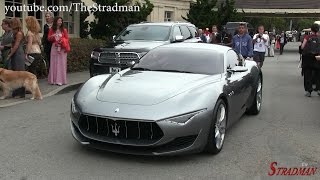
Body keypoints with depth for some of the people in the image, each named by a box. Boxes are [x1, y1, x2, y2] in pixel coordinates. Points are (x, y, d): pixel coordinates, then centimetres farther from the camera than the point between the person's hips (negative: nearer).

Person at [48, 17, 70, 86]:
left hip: (62, 48, -1)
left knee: (61, 64, -2)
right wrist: (52, 37, -11)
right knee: (54, 63, 1)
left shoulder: (64, 30, 3)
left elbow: (67, 39, 6)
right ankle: (53, 80, 6)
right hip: (54, 48, 1)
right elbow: (49, 38, 10)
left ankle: (60, 80, 0)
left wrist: (62, 41, -13)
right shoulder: (51, 30, 6)